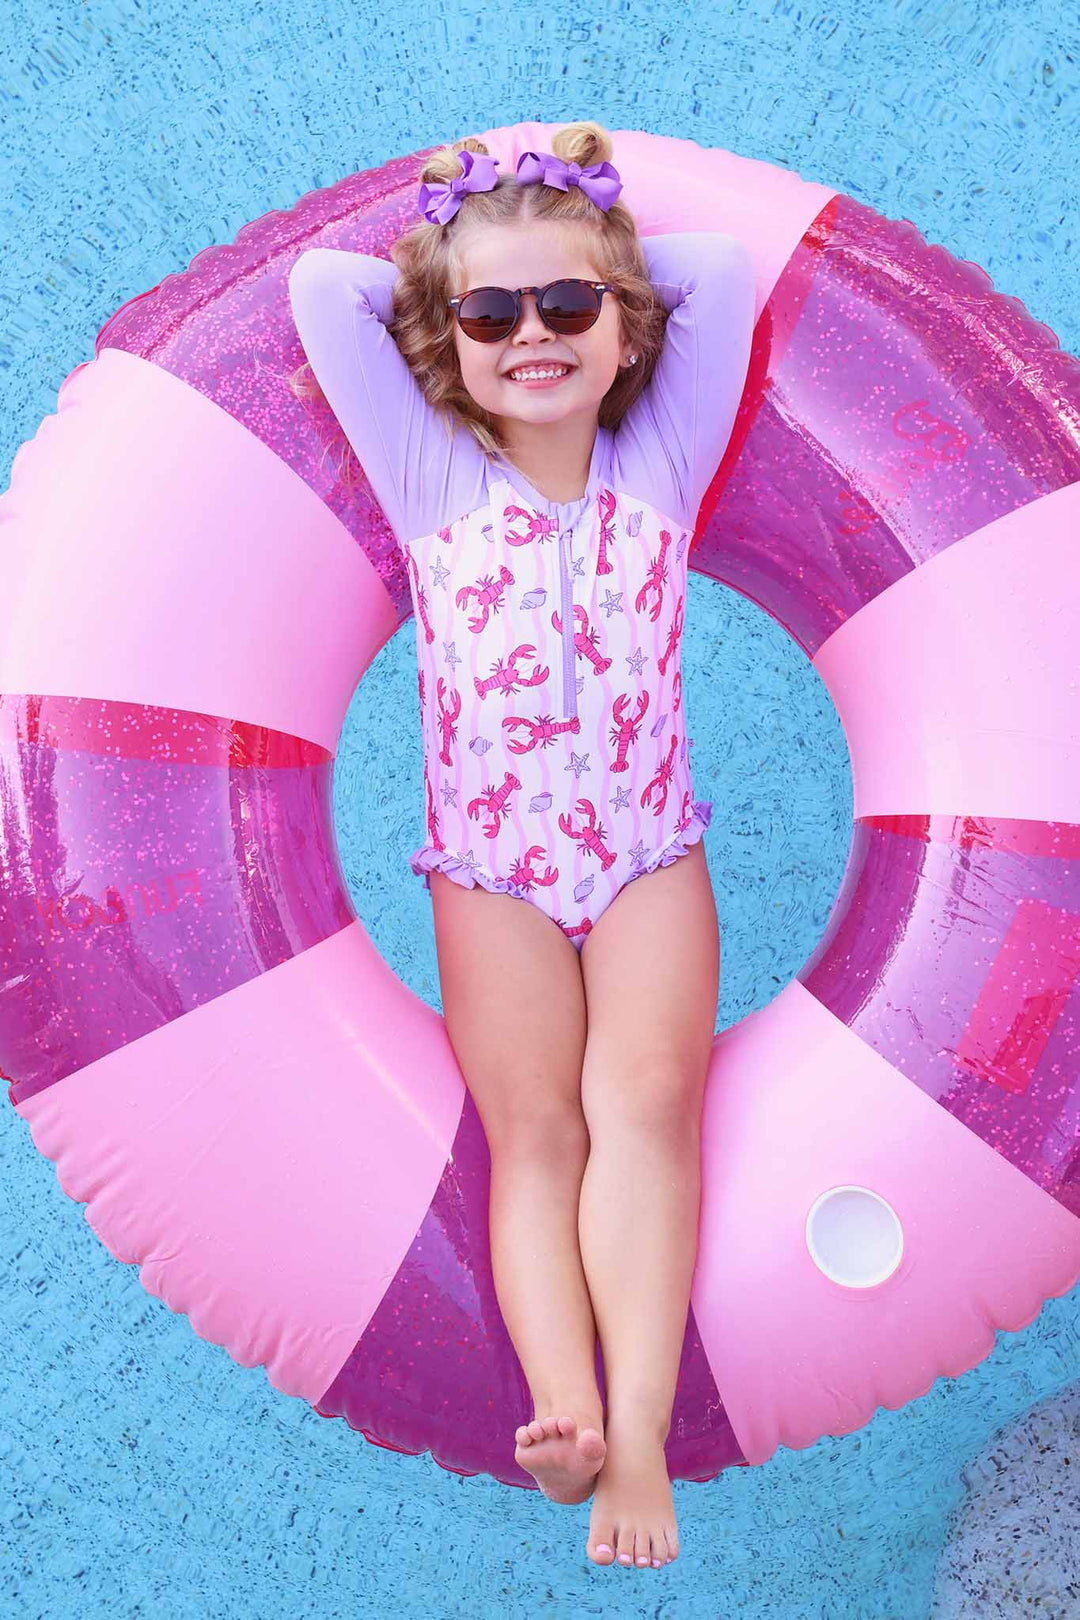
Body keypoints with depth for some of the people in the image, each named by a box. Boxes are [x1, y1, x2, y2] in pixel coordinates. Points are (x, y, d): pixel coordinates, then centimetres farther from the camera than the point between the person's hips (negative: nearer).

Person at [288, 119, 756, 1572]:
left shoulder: (662, 463, 1)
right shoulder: (432, 475, -2)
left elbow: (727, 268, -1)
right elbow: (320, 285, -4)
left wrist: (605, 273, 8)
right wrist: (457, 287, 7)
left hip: (649, 846, 1)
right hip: (490, 862, 0)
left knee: (645, 1105, -14)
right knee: (536, 1134, -10)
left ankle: (638, 1438, -18)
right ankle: (567, 1407, -18)